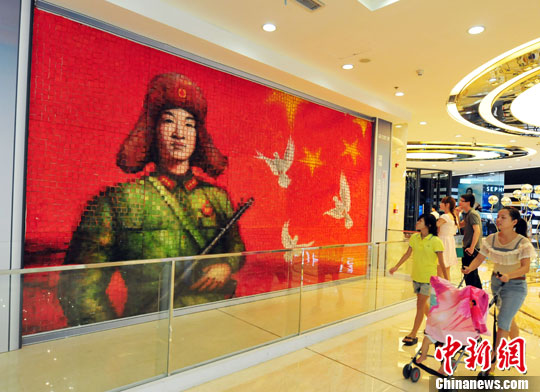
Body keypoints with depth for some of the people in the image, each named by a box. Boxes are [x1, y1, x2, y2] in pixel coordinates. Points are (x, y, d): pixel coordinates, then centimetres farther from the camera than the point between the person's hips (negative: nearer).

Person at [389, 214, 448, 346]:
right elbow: (407, 254, 9)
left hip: (428, 278, -6)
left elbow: (441, 263, -11)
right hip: (416, 276, 6)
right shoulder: (414, 238, -1)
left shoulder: (435, 241, -16)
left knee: (420, 305, -1)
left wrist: (446, 280, -7)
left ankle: (413, 335, 8)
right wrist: (396, 267, 7)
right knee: (423, 303, 20)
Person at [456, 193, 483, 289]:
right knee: (473, 274, 18)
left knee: (470, 274, -4)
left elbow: (477, 231, -24)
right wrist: (457, 213, 9)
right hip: (468, 248, 10)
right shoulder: (467, 214, 14)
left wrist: (471, 248, -24)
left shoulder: (472, 214, -15)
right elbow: (460, 225, 24)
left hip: (472, 249, -10)